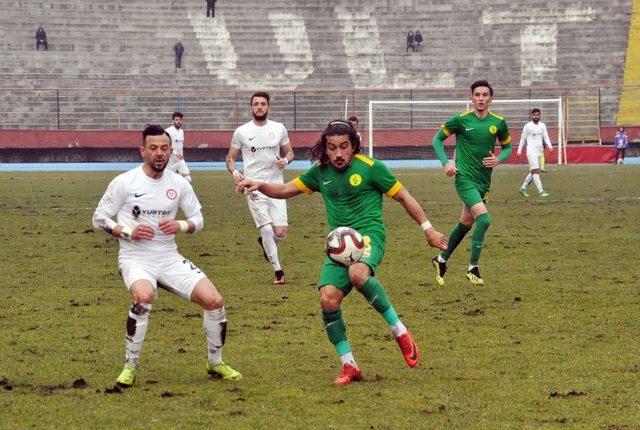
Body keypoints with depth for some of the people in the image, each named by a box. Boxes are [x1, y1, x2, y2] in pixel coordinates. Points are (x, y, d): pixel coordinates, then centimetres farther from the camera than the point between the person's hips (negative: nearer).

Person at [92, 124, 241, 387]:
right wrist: (129, 232, -17)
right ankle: (130, 366, -21)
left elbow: (198, 219, 14)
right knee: (144, 296, -38)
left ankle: (215, 363, 14)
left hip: (170, 259, 4)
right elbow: (99, 219, -1)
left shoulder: (179, 184, 4)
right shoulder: (124, 182, -7)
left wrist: (181, 226, -9)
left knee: (214, 300, -11)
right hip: (135, 259, -4)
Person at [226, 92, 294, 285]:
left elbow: (289, 151, 18)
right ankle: (278, 271, 1)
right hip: (254, 187, -2)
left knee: (280, 232, -4)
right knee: (266, 228, -11)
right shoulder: (241, 132, 1)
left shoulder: (279, 129, 6)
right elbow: (230, 158, 9)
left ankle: (264, 242, 32)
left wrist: (285, 160, -6)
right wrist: (234, 172, -11)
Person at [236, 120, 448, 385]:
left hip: (369, 235, -6)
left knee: (358, 273, -38)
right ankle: (349, 366, -2)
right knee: (328, 300, -14)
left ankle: (400, 331, -22)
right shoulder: (321, 171, 11)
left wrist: (428, 229, 7)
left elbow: (403, 196, 4)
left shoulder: (370, 167, -3)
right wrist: (259, 185, -1)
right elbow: (286, 190, 18)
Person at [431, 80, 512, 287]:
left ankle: (441, 260, 36)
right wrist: (445, 163, -10)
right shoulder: (461, 120, -8)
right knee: (483, 219, -21)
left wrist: (498, 159, -6)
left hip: (484, 180, 5)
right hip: (465, 178, -5)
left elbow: (507, 147, 16)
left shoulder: (498, 122, 2)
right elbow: (437, 139, 3)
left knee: (466, 223, 15)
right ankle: (473, 268, -9)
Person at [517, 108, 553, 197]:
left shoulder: (542, 126, 11)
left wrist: (549, 145, -12)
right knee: (535, 171, -13)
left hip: (539, 152, 6)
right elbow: (523, 138, 5)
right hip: (531, 152, -6)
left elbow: (546, 137, 6)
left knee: (533, 173, 11)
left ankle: (523, 188, 25)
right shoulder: (527, 126, -1)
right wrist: (519, 150, 4)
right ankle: (541, 192, -17)